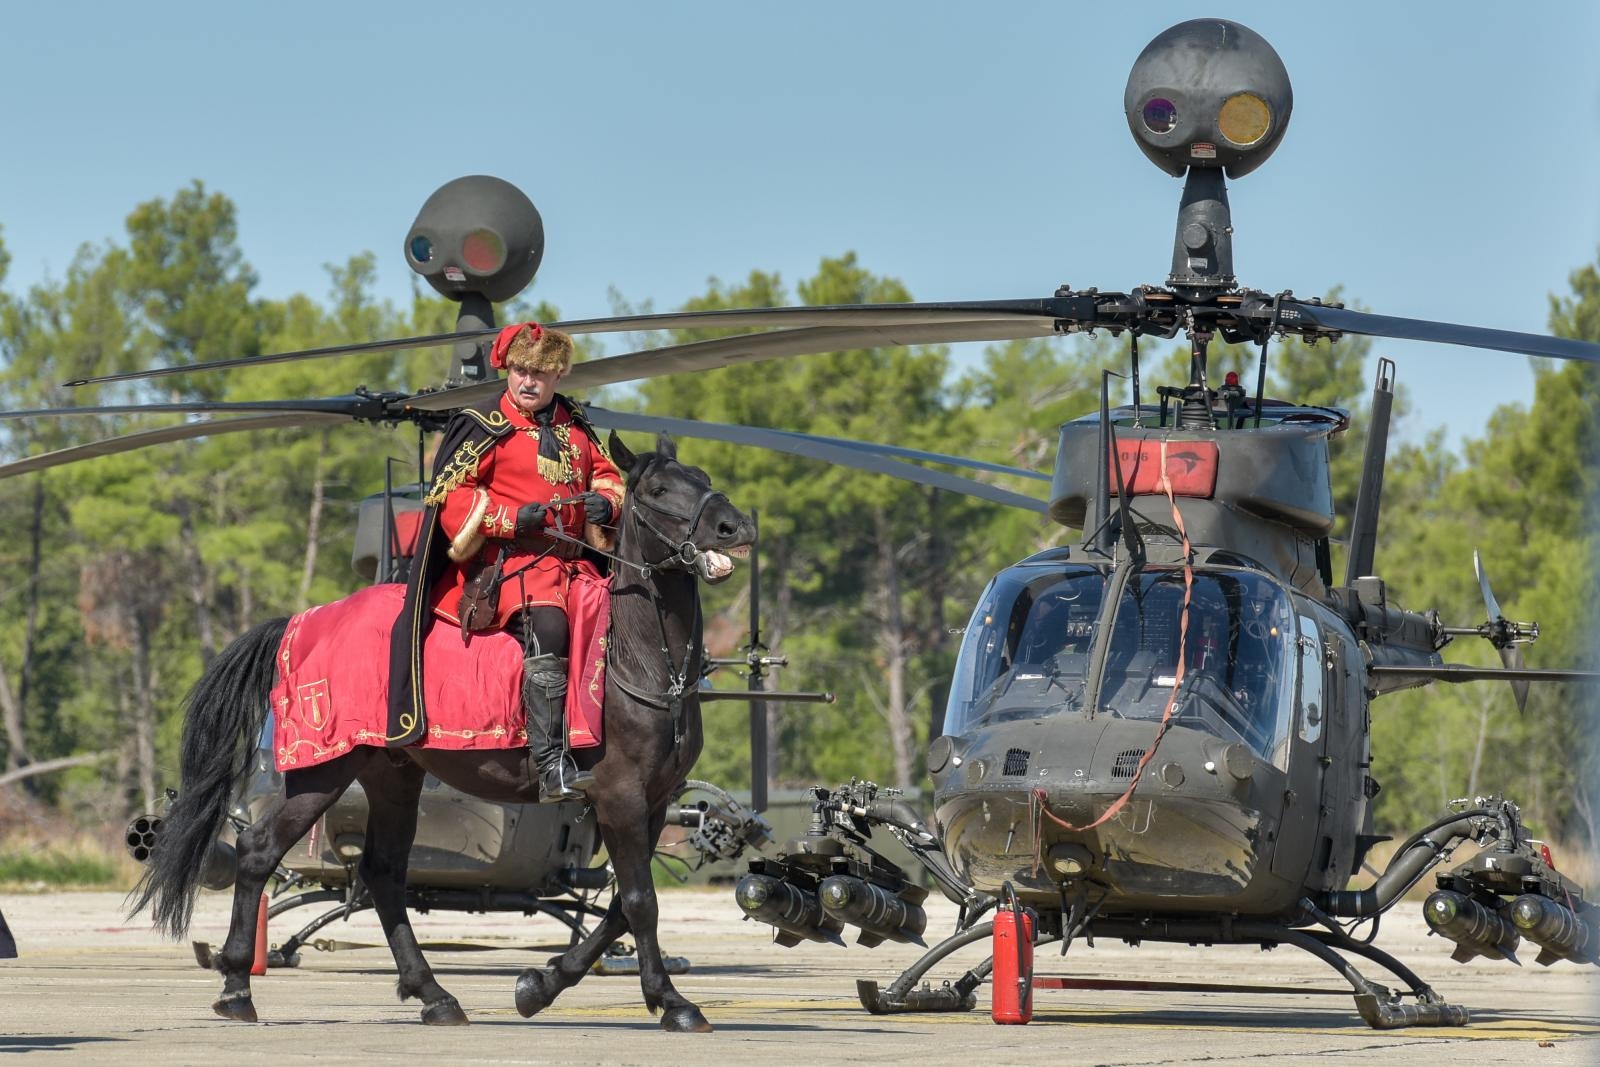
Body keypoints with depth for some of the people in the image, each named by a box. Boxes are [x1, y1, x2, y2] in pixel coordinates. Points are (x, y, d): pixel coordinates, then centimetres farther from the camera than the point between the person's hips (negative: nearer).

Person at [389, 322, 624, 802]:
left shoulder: (576, 427, 18)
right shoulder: (484, 427, 1)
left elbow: (606, 475, 28)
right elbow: (451, 497, -4)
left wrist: (604, 501, 3)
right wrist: (514, 518, -17)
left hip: (572, 559, 7)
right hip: (508, 560, -7)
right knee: (545, 626, -32)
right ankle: (552, 766, -39)